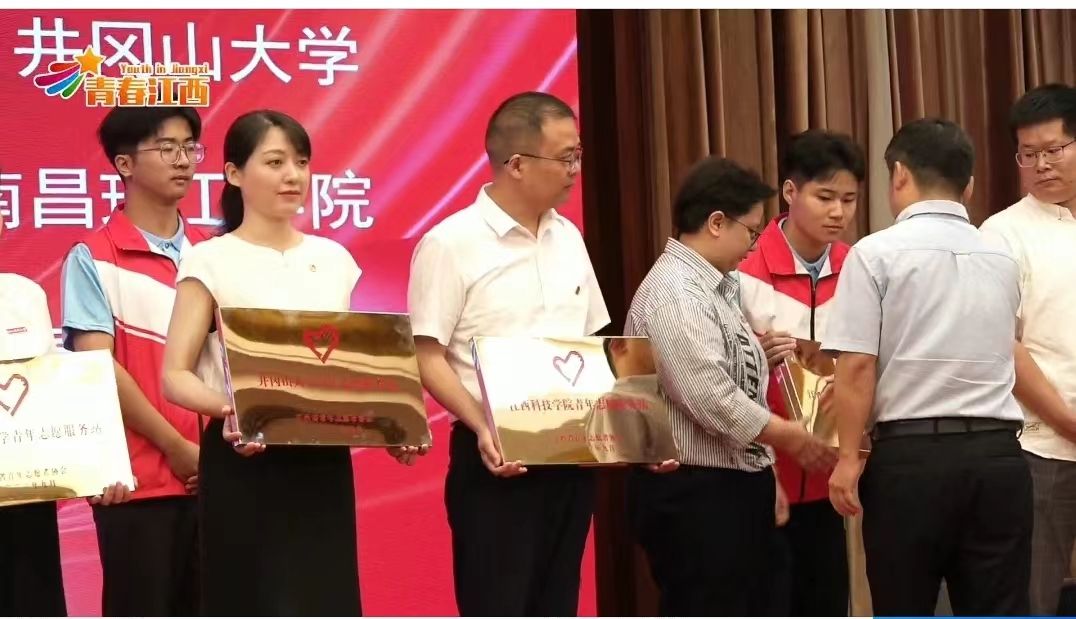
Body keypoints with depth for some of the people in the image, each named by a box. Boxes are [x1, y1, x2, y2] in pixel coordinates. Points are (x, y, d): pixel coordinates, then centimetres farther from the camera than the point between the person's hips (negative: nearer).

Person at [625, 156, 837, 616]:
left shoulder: (715, 286, 14)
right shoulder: (674, 293, -17)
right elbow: (711, 398, -24)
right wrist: (789, 437, -12)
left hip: (735, 484, 10)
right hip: (693, 495, -10)